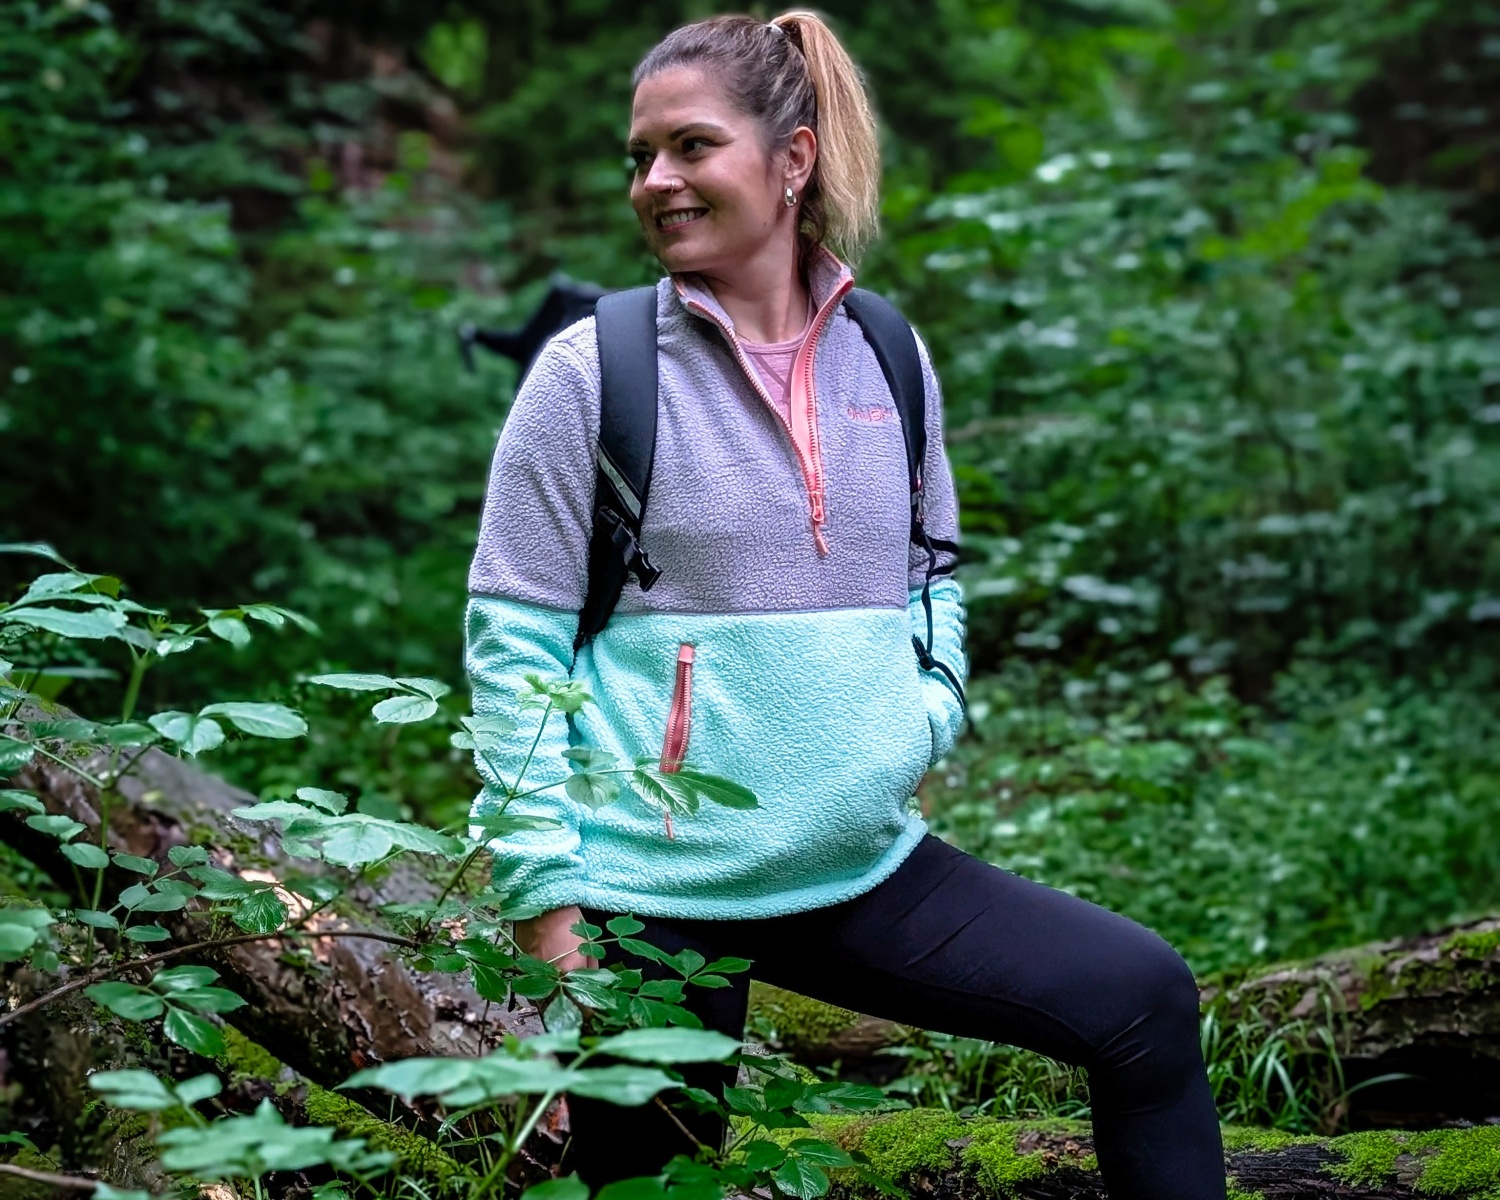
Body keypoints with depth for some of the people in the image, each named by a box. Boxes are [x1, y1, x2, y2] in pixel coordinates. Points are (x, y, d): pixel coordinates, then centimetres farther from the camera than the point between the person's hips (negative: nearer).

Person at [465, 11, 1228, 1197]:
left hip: (866, 866, 4)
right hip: (657, 894, -4)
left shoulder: (885, 358, 5)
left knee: (1147, 999, -3)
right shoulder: (594, 369, -7)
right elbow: (512, 639, -7)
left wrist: (924, 715, -3)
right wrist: (546, 896, -11)